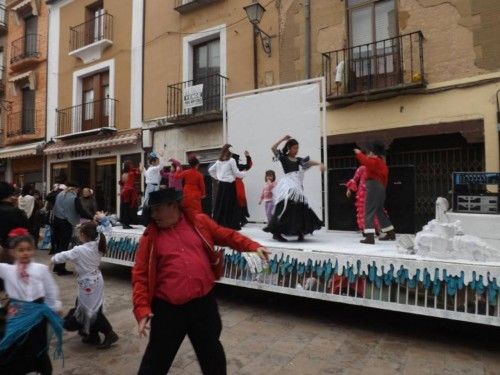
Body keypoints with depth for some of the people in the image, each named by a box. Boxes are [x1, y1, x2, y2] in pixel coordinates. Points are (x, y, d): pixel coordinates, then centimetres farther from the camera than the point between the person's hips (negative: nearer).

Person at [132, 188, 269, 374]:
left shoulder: (199, 221, -1)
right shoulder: (151, 236, -4)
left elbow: (227, 236, 8)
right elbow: (140, 276, -4)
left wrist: (253, 246, -2)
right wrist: (142, 309, -12)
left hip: (203, 303, 1)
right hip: (168, 309, -1)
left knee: (212, 354, 20)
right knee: (157, 359, 14)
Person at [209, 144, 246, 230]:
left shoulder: (218, 161, 12)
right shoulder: (231, 160, -8)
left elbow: (210, 170, 19)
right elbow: (236, 173, -8)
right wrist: (243, 173, 9)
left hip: (221, 184, 6)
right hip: (229, 185, -6)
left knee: (220, 204, 9)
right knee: (231, 205, -1)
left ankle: (218, 223, 12)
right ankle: (233, 225, 2)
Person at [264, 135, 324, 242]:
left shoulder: (299, 160, 17)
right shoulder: (283, 158, 5)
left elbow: (310, 162, 10)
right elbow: (273, 148, -5)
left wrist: (320, 164, -8)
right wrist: (283, 139, 0)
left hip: (297, 185, 6)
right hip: (287, 184, -5)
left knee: (299, 207, 4)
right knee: (285, 206, -18)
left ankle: (299, 232, 18)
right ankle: (276, 232, -14)